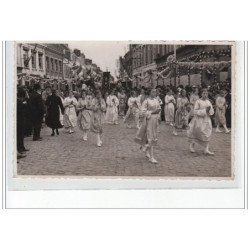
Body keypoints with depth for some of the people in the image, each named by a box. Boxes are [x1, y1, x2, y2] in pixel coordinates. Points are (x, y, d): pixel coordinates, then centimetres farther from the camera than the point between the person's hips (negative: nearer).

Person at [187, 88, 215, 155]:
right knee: (195, 134, 4)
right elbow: (195, 111, -14)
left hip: (207, 120, 5)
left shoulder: (208, 102, 9)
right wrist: (204, 110, -19)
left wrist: (209, 109, -11)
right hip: (199, 119, -5)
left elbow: (212, 111, 12)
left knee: (207, 134, -2)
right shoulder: (198, 102, -7)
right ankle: (192, 145, 27)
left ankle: (206, 149, 0)